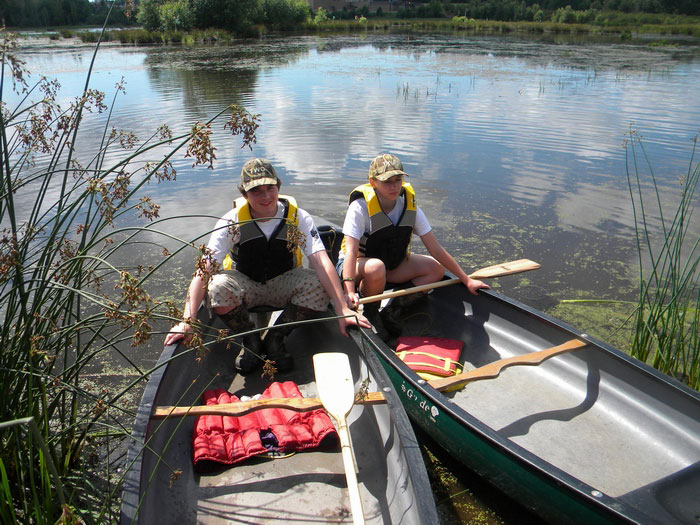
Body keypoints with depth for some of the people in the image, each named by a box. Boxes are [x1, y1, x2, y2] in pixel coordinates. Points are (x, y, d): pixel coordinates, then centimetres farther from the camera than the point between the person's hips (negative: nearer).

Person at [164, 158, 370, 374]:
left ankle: (275, 339, -5)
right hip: (244, 286, 0)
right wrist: (187, 321, -35)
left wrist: (343, 309, -36)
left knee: (318, 286, -30)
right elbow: (204, 270, -24)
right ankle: (250, 341, -3)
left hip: (283, 285, 1)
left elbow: (321, 262, -26)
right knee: (217, 287, -33)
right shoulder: (232, 221, -17)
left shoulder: (297, 217, -15)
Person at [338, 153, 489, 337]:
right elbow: (351, 252, -32)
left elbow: (436, 249, -8)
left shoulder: (410, 206, -10)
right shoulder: (360, 207, -23)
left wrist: (466, 280, -10)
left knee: (437, 268, -12)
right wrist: (349, 292, -48)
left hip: (392, 264, 6)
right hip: (358, 266, -5)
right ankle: (369, 313, -11)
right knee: (375, 268, -40)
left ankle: (391, 310, -10)